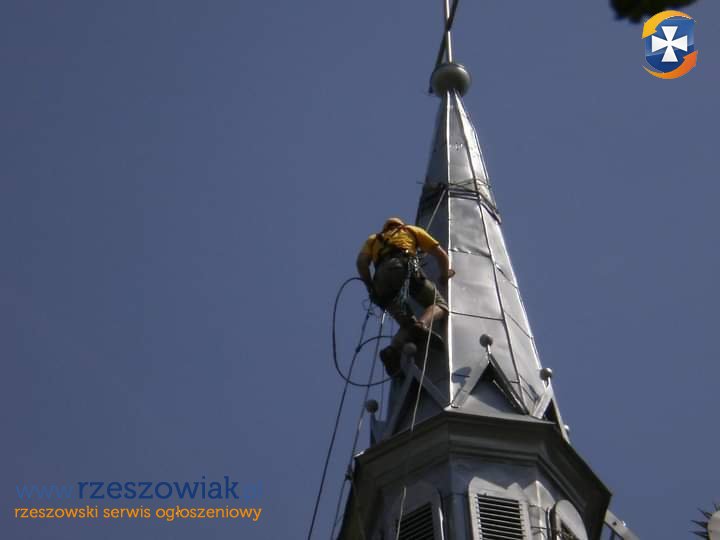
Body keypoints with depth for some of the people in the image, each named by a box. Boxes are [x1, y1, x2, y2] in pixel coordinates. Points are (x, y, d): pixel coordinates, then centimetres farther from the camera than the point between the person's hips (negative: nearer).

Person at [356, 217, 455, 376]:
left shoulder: (373, 239, 38)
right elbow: (441, 254, 27)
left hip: (382, 275, 3)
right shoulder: (412, 230, 36)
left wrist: (371, 288, 20)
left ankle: (394, 348, -25)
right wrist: (445, 276, 42)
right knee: (439, 304, 4)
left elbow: (361, 261, 15)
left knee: (408, 325, 7)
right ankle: (421, 324, -29)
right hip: (405, 267, -3)